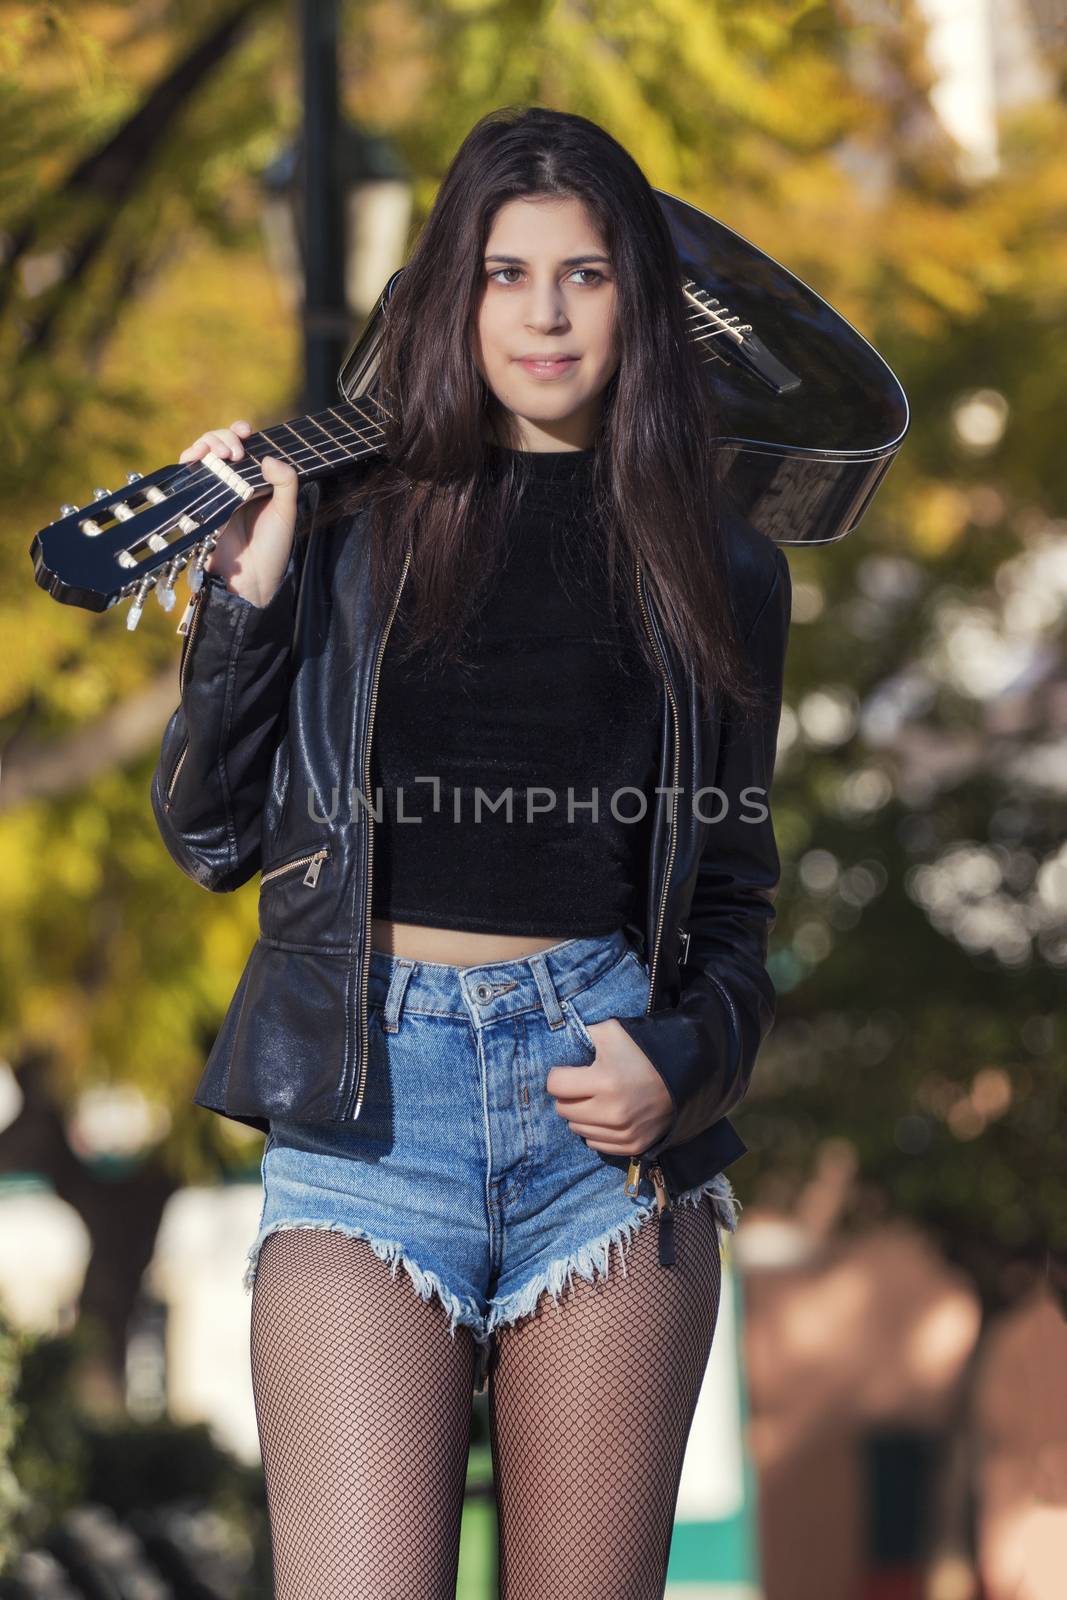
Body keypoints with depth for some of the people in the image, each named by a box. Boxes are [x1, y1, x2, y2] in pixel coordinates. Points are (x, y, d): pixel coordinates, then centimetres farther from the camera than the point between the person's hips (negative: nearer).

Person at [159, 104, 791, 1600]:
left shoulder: (718, 571, 12)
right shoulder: (347, 523, 8)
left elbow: (734, 896, 16)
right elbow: (212, 834, 7)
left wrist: (683, 1067, -3)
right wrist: (245, 597, -5)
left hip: (611, 1092, 2)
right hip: (369, 1096, -1)